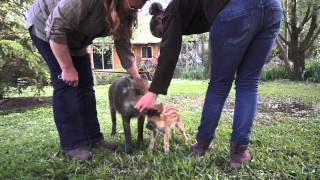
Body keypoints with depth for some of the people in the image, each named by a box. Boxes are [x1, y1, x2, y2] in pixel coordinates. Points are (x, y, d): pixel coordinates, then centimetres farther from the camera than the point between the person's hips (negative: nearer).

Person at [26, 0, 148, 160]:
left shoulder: (123, 15, -12)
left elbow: (124, 50, -10)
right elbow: (56, 28, -33)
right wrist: (67, 68, -28)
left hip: (74, 38, 7)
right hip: (45, 27, -7)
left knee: (85, 85, 0)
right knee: (67, 84, -16)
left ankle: (93, 137, 8)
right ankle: (72, 145, -10)